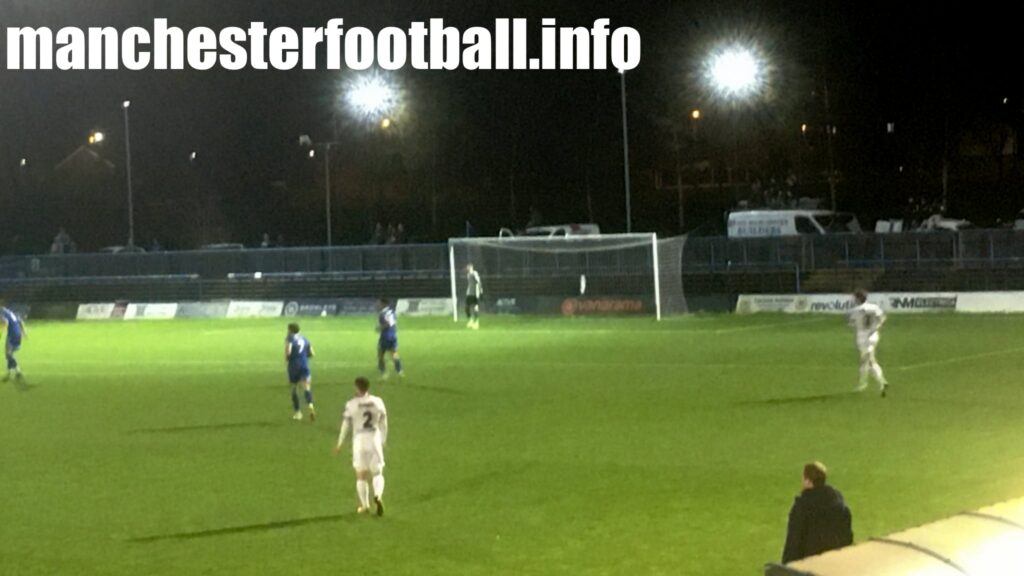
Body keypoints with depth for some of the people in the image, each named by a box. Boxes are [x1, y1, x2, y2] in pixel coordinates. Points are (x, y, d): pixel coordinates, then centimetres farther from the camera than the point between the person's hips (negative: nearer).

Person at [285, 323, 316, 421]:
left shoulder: (289, 339, -3)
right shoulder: (304, 339, 14)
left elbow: (288, 351, -20)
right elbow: (312, 354, 14)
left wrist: (286, 358, -1)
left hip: (294, 365, -3)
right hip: (305, 365, 3)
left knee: (294, 388, 13)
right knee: (307, 386, -9)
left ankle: (298, 412, 19)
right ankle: (310, 406, -36)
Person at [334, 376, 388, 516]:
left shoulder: (352, 404, -6)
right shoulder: (378, 402, 2)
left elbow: (345, 425, -1)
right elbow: (383, 424, 8)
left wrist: (339, 444, 10)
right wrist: (383, 441, 23)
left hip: (359, 440, -1)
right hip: (375, 440, 1)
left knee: (361, 475, 13)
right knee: (378, 473, 10)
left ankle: (365, 505, 15)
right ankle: (378, 496, -19)